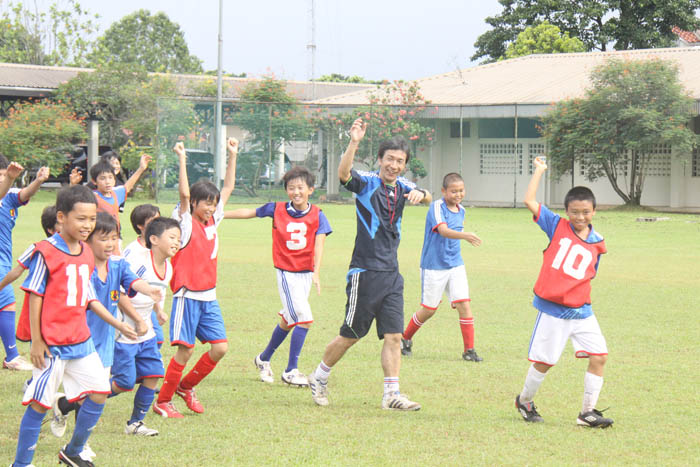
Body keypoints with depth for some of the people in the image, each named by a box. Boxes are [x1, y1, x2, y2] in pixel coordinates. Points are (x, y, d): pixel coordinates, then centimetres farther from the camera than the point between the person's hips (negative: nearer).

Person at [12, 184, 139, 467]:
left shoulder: (87, 253, 8)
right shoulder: (46, 252, -13)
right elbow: (35, 296, -11)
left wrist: (117, 324, 16)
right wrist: (36, 341, -13)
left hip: (81, 340, 7)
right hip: (52, 344, -7)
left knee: (99, 393, 5)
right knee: (40, 403, -1)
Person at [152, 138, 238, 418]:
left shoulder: (212, 221, 11)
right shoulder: (186, 223, -6)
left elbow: (228, 188, 15)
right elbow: (184, 193, -21)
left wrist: (232, 156, 12)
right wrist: (182, 159, -24)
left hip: (209, 297, 7)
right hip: (188, 296, -7)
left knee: (220, 347, 1)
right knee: (185, 350, -7)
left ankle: (186, 386, 19)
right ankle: (162, 401, 5)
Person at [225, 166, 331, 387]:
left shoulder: (317, 215, -1)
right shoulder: (277, 210, -2)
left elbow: (319, 243, -11)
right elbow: (248, 213, 10)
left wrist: (316, 272, -24)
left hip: (306, 273, 3)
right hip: (286, 272, -3)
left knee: (288, 321, 14)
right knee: (304, 319, -14)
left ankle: (264, 359, 36)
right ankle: (291, 371, -5)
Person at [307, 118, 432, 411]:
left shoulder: (403, 187, 9)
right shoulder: (366, 182, -8)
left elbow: (428, 199, -6)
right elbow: (343, 174, -27)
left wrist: (421, 195, -30)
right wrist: (354, 143, -42)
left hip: (392, 274, 6)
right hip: (365, 271, -5)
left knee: (394, 336, 0)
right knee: (350, 335, 4)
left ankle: (392, 394, 3)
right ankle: (319, 377, 23)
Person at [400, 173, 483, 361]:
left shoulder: (461, 210, 7)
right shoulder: (437, 207, -15)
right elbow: (443, 231, -33)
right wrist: (465, 235, -49)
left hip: (455, 265, 5)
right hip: (433, 266, -5)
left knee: (464, 305, -8)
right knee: (428, 310, 4)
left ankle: (469, 350, -2)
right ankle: (405, 339, 27)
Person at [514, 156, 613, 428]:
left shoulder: (596, 244, 6)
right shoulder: (557, 226, -2)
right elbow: (529, 201, -7)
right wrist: (539, 171, -1)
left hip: (581, 311, 3)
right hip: (553, 311, -3)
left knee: (599, 356, -5)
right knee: (544, 362, 2)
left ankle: (588, 412, 5)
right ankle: (525, 401, 28)